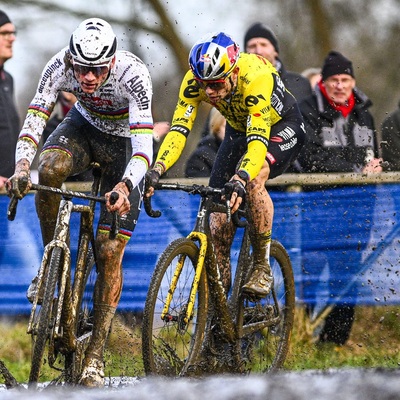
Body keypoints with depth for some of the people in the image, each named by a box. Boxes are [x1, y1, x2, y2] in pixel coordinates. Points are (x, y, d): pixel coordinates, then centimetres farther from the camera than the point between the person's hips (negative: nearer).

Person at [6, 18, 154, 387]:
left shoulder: (133, 74, -36)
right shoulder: (61, 66, -27)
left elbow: (144, 145, -40)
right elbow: (34, 120, -30)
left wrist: (125, 186, -58)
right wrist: (21, 167, -48)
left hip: (124, 141, -2)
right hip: (84, 125, 2)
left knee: (110, 252, -8)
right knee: (49, 169, -34)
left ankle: (96, 355, 1)